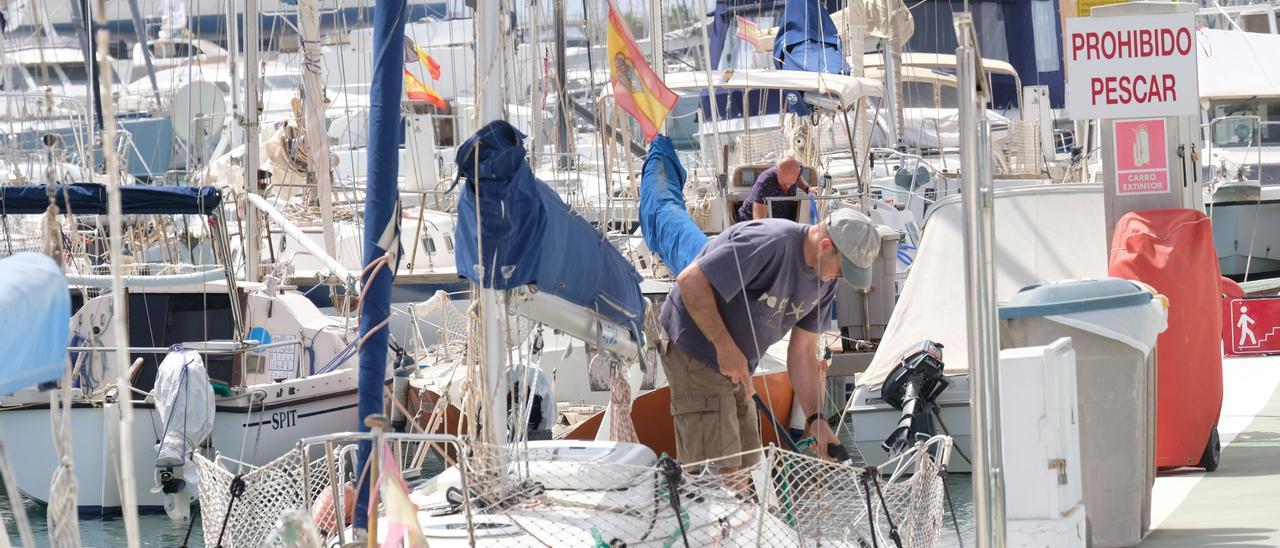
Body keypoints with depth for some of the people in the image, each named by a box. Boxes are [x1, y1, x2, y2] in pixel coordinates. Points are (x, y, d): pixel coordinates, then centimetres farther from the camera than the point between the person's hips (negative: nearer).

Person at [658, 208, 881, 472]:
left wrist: (815, 418, -7)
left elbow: (803, 351, 4)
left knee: (746, 467, 10)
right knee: (721, 471, -15)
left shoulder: (826, 278, 0)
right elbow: (691, 281, -30)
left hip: (737, 369, 9)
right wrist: (726, 347, -26)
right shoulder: (769, 243, -28)